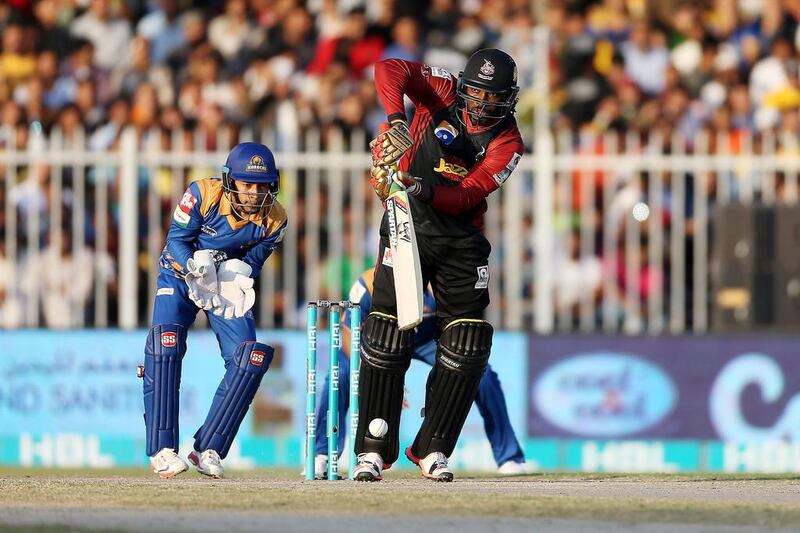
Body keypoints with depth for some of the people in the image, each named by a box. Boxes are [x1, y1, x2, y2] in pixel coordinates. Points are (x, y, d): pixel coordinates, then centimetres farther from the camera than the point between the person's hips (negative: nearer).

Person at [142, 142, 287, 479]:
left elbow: (253, 261, -3)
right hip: (180, 276, -3)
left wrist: (238, 276, -25)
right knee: (165, 344, -26)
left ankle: (209, 449, -4)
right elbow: (177, 239, -15)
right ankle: (162, 450, -22)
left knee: (250, 358, -15)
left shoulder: (273, 220, -15)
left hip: (229, 284, 3)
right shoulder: (203, 195, -23)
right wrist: (193, 266, -35)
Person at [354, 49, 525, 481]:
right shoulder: (443, 92, -3)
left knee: (467, 346, -5)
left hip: (462, 241, 2)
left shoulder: (507, 144, -4)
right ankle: (373, 450, -5)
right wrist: (396, 118, -33)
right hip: (407, 228, -2)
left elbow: (468, 195, -16)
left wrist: (426, 190, -34)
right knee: (388, 336, -10)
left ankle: (432, 450, 6)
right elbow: (390, 70, -17)